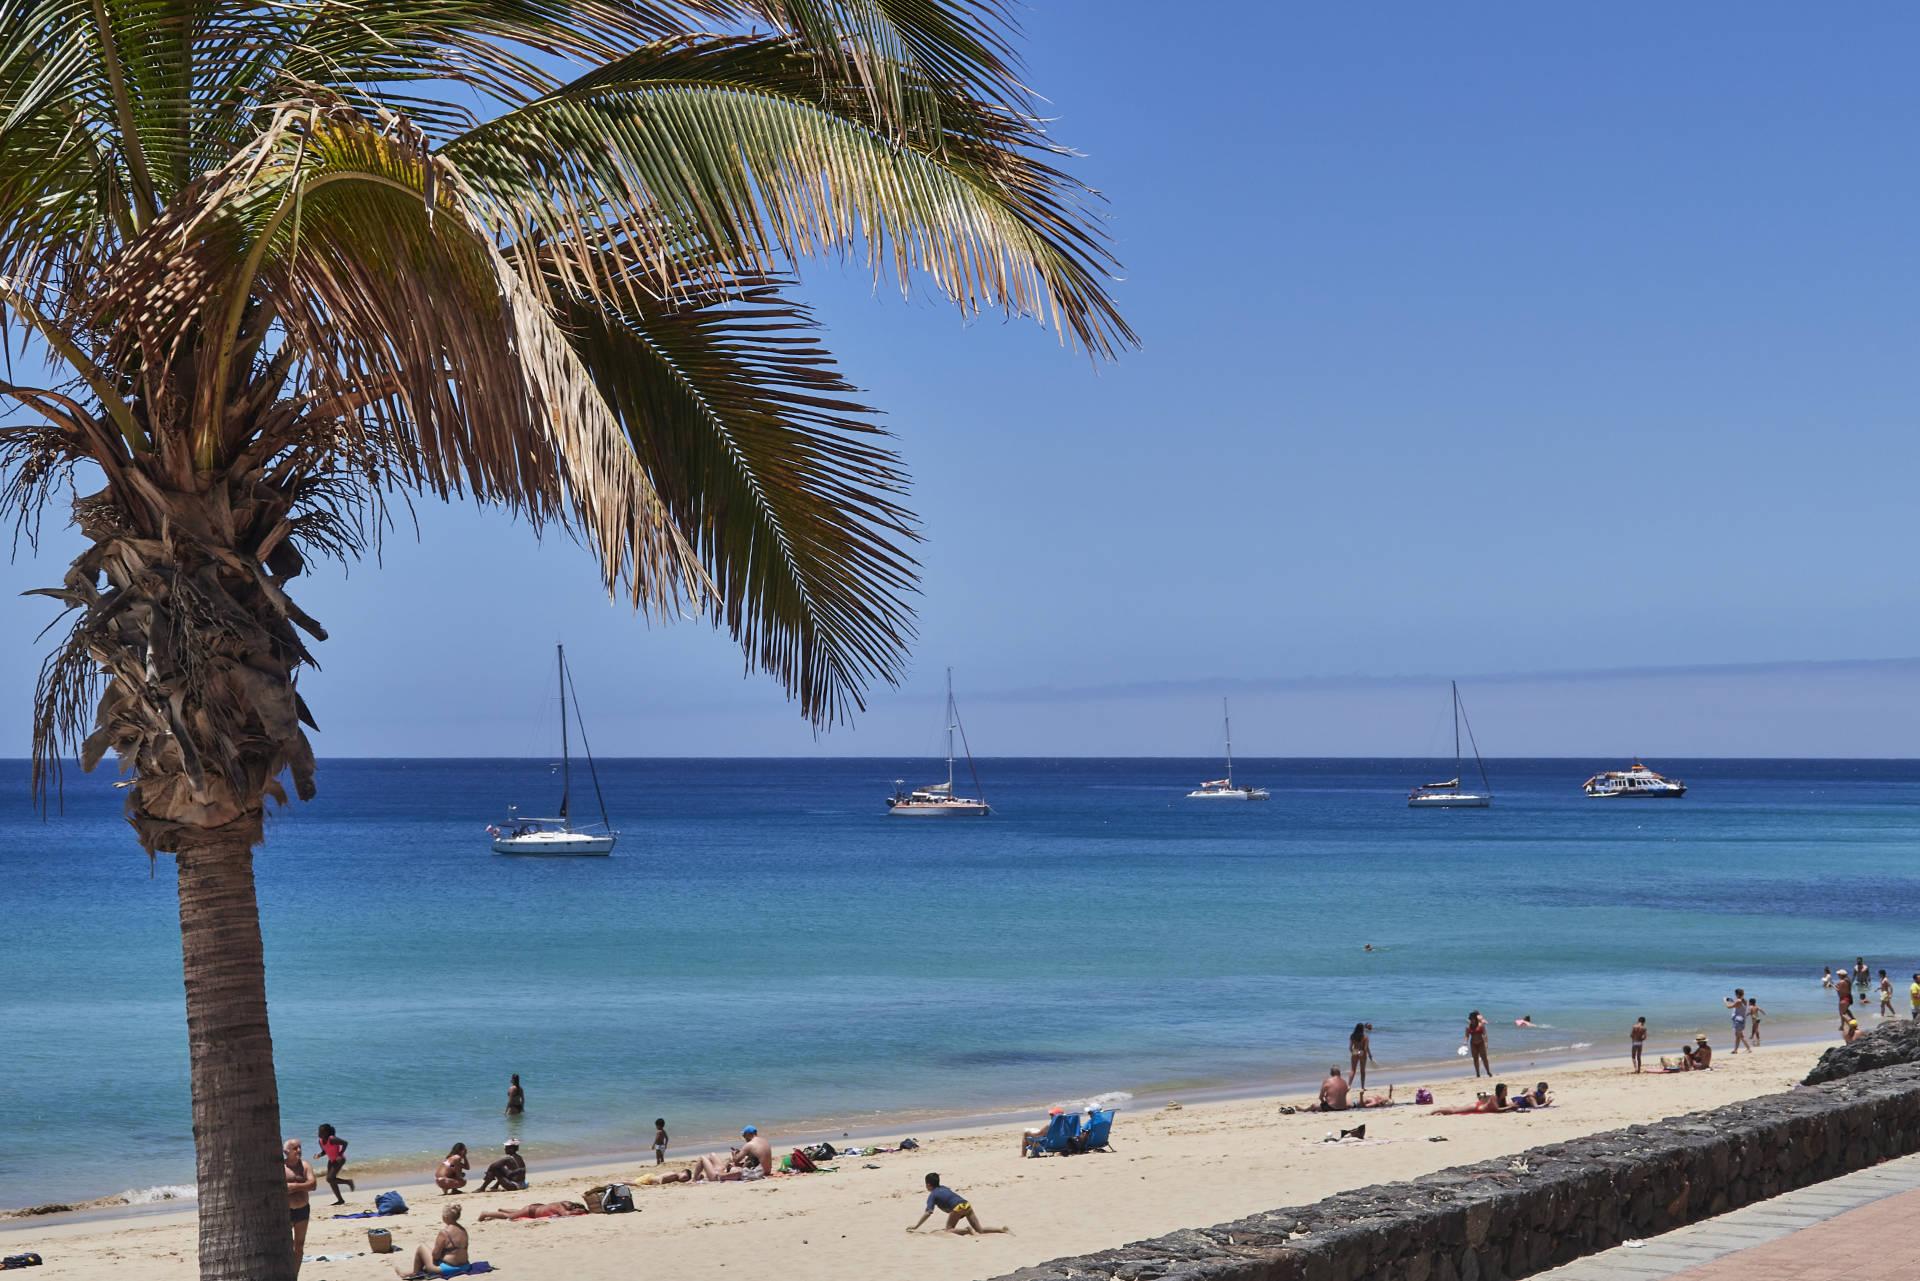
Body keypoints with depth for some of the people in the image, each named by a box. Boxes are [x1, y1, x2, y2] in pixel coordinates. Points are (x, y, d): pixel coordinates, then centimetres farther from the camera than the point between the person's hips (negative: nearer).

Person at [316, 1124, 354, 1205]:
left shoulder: (332, 1139, -24)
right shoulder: (320, 1141, 0)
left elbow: (345, 1143, -22)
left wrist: (340, 1154, -26)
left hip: (339, 1160, -8)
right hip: (331, 1160, 8)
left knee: (330, 1179, -17)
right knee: (331, 1181, 7)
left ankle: (348, 1181, 3)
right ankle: (340, 1200, 17)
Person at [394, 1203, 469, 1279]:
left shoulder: (444, 1232, -20)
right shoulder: (463, 1230, 0)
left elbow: (435, 1255, -15)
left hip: (446, 1269, -7)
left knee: (419, 1247, 10)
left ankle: (414, 1272, 29)